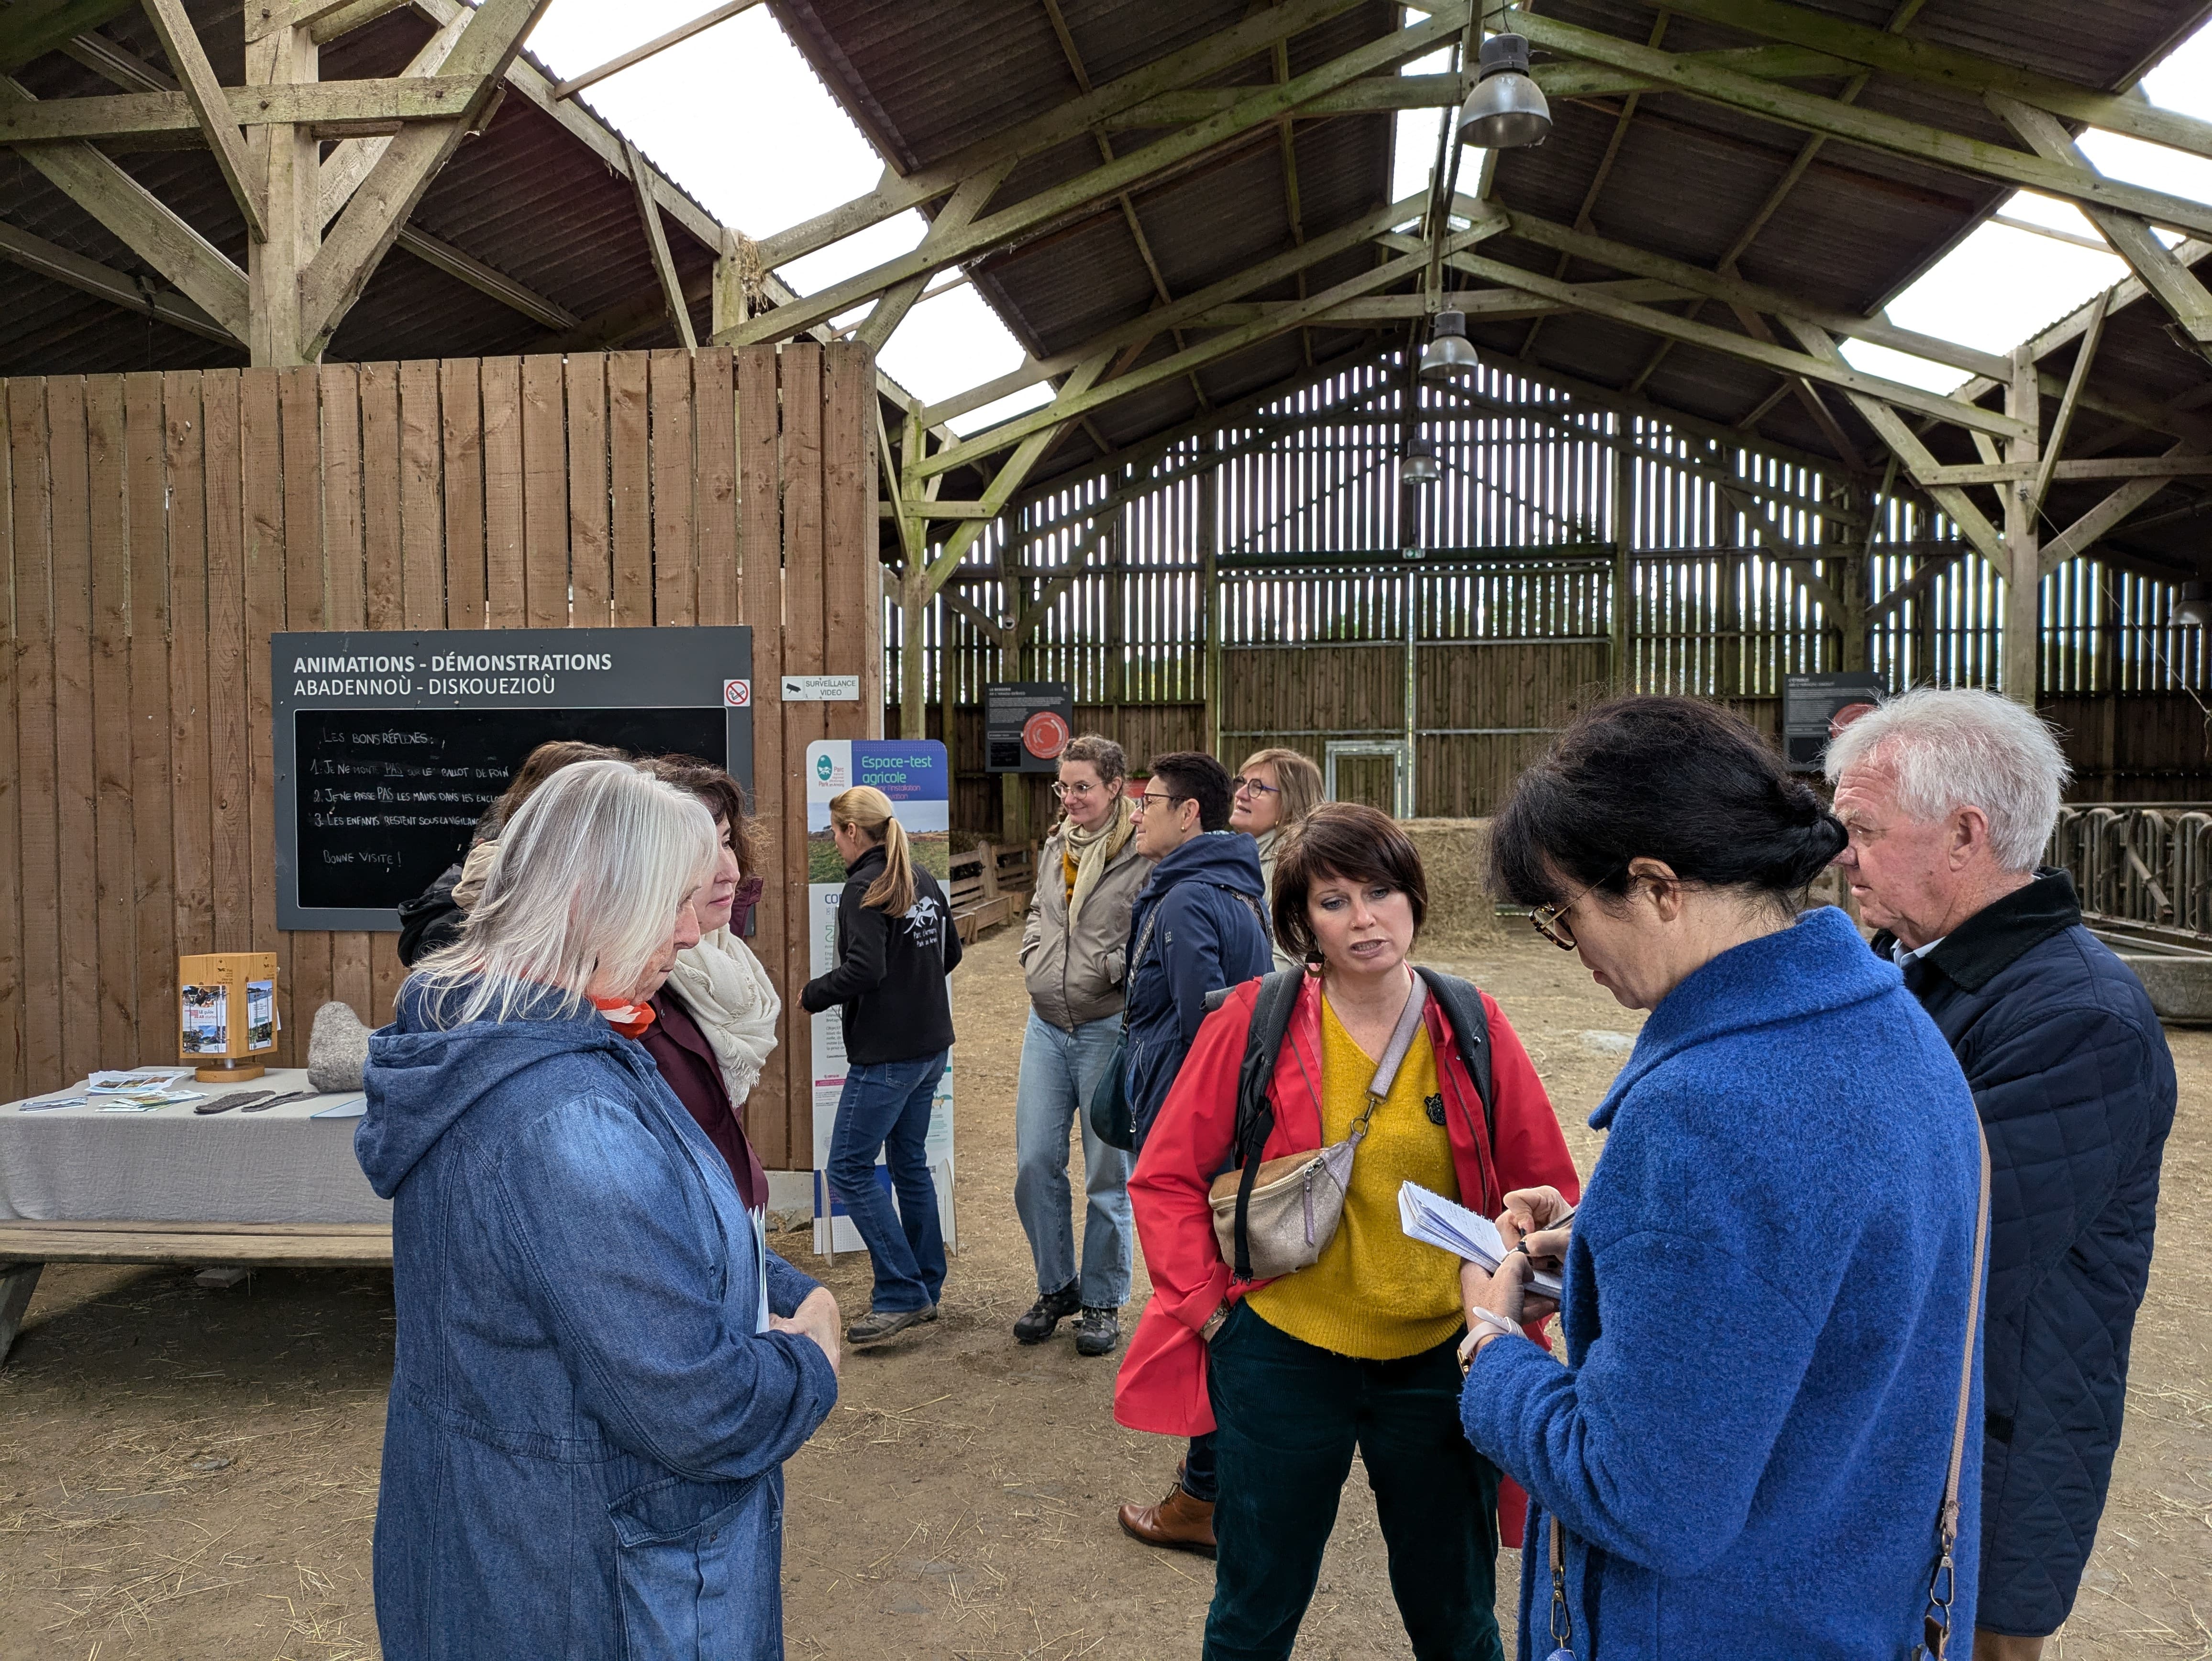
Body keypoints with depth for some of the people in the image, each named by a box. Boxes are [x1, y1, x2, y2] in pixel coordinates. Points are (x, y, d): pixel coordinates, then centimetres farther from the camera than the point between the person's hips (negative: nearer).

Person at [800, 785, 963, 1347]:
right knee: (909, 1163, 16)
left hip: (885, 1053, -9)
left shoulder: (864, 888, -15)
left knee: (850, 1169, -2)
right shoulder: (923, 881, 10)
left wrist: (812, 995, -9)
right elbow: (950, 953, 19)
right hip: (931, 1043, 9)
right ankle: (926, 1289, 23)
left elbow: (864, 969, -24)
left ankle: (901, 1294, -1)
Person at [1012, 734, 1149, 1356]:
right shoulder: (1055, 846, 10)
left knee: (1108, 1174, 6)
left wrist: (1112, 968, -18)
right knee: (1034, 1163, 8)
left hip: (1109, 1027, -6)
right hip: (1046, 1025, 6)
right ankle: (1055, 1287, 27)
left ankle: (1103, 1302, 22)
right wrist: (1034, 961, 8)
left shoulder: (1144, 853, -12)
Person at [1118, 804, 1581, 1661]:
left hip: (1440, 1360, 1)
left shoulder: (1472, 1027, -4)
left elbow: (1546, 1190, 5)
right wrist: (1208, 1309, -8)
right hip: (1283, 1353, -1)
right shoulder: (1252, 1021, -9)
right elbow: (1165, 1178, -3)